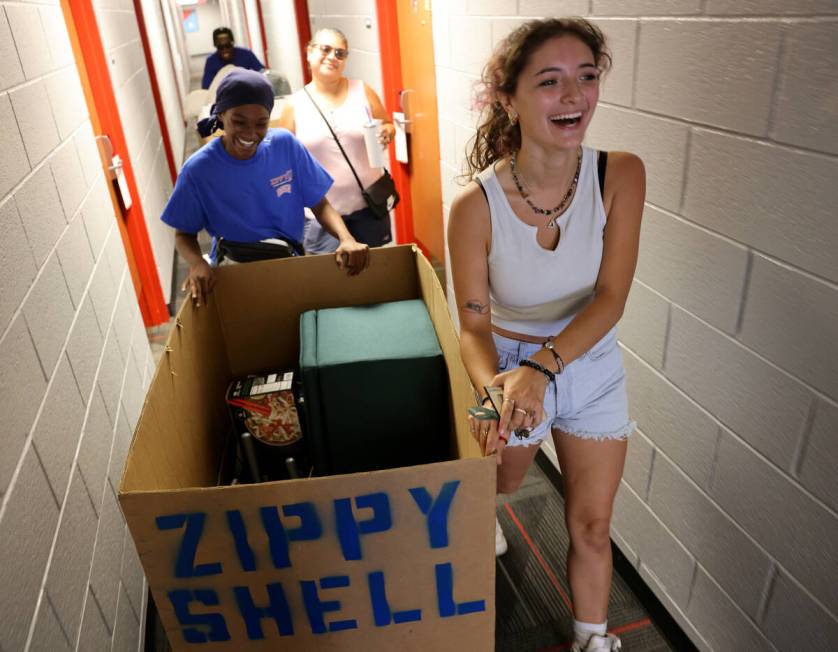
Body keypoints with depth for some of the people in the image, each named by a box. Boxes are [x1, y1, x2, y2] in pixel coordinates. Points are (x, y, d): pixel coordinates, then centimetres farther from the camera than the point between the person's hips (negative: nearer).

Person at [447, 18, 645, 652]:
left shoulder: (621, 175, -19)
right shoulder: (476, 206, -24)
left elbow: (610, 297, -19)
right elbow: (473, 325, -17)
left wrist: (540, 368, -33)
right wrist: (495, 387, -37)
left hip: (592, 364, 2)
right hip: (507, 363, -1)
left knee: (592, 526, 14)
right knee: (502, 481, 26)